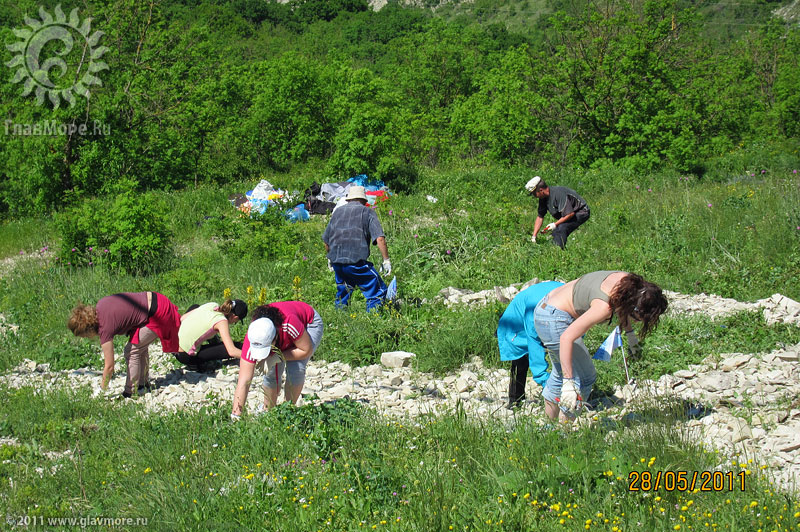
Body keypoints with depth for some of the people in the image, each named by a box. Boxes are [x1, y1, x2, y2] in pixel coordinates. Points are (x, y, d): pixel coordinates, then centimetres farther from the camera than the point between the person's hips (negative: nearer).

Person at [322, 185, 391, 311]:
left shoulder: (337, 211, 18)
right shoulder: (367, 212, 4)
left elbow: (326, 240, 22)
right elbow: (380, 239, -7)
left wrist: (331, 258, 37)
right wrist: (386, 260, -3)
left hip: (336, 262, 6)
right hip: (356, 261, -6)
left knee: (342, 292, 23)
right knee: (378, 291, -1)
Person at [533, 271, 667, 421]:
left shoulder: (628, 280, -11)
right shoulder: (604, 307, -34)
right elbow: (566, 338, -36)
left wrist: (630, 333, 25)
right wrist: (568, 383, -37)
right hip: (553, 319, -10)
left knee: (561, 373, 23)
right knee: (585, 377, -3)